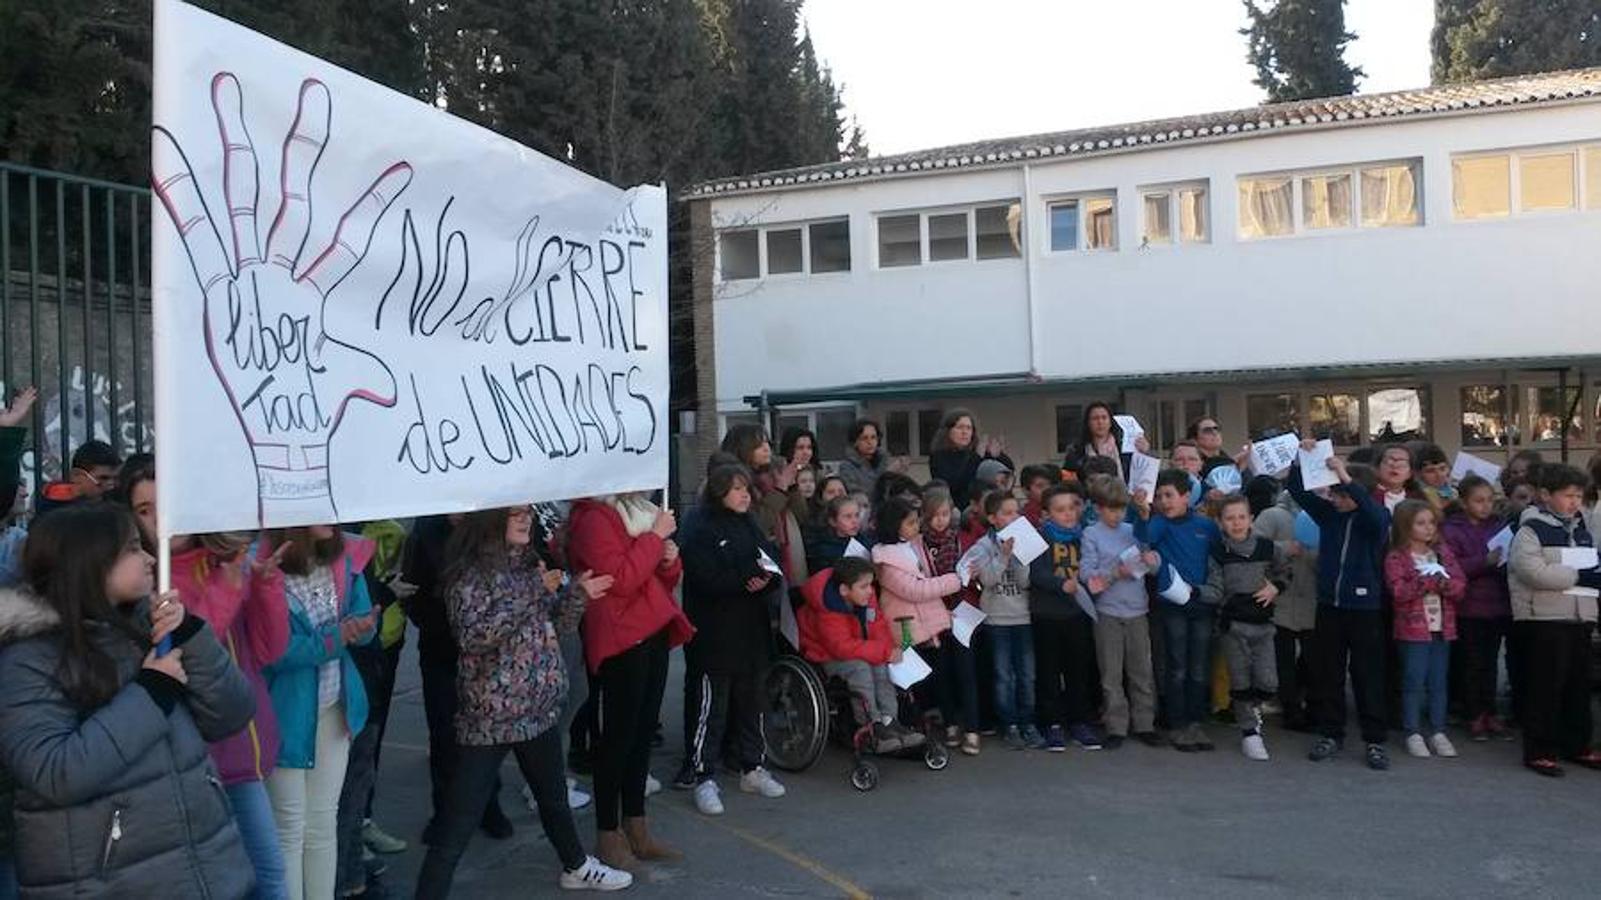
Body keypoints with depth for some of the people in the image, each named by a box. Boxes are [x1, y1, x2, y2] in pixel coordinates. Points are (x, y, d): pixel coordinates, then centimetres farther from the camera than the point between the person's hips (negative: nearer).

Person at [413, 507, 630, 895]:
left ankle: (577, 867, 47)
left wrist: (577, 593, -6)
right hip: (490, 715, -7)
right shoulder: (470, 572, -15)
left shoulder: (529, 563, 6)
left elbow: (554, 626, 13)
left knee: (554, 795, 26)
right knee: (460, 821, -5)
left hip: (539, 707, 8)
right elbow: (472, 635, -27)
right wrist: (530, 592, -28)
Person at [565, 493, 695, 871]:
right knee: (619, 735, -1)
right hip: (621, 640, -8)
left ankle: (636, 829, 22)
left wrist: (670, 559, 1)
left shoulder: (641, 511, 17)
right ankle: (608, 835, 10)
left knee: (643, 733, 12)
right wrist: (656, 535, -16)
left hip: (654, 635, 8)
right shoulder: (594, 518, -10)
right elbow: (620, 578, -21)